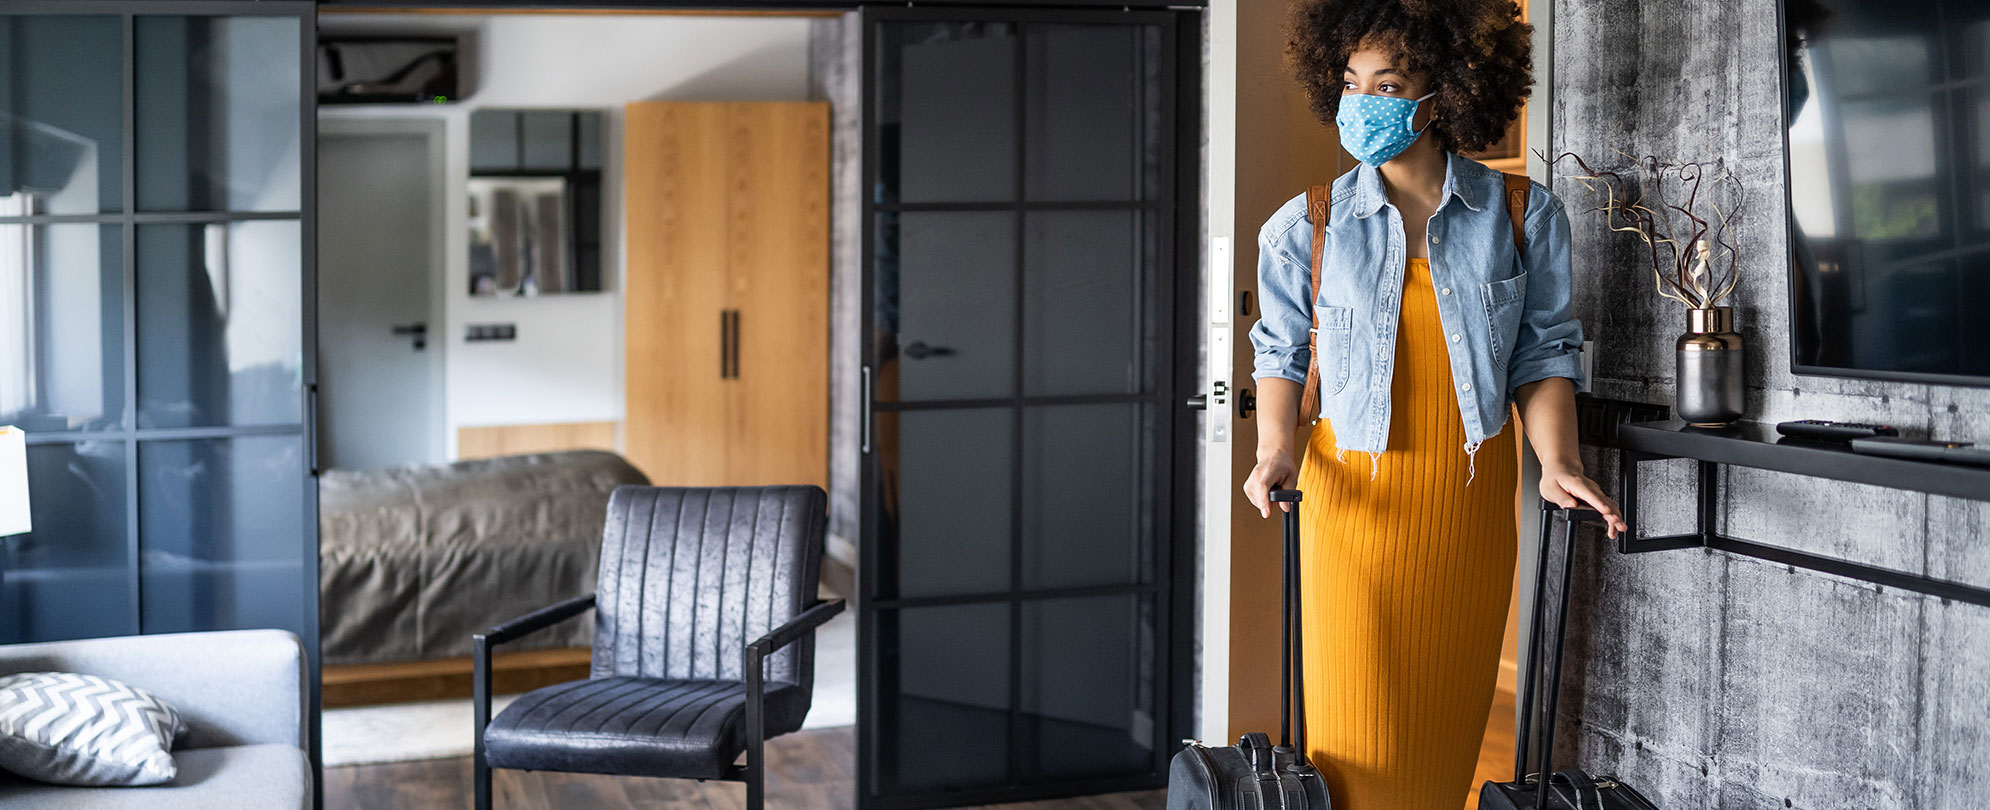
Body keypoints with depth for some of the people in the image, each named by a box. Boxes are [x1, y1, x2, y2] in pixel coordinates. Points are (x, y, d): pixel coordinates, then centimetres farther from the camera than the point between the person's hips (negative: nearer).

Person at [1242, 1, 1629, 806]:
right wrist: (1276, 450, -10)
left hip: (1471, 498, 1)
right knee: (1357, 730, -1)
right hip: (1355, 491, -1)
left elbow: (1543, 353, 3)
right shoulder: (1309, 225, 0)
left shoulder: (1523, 214, 1)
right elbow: (1281, 350, 6)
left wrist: (1557, 463, -11)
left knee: (1449, 718, 7)